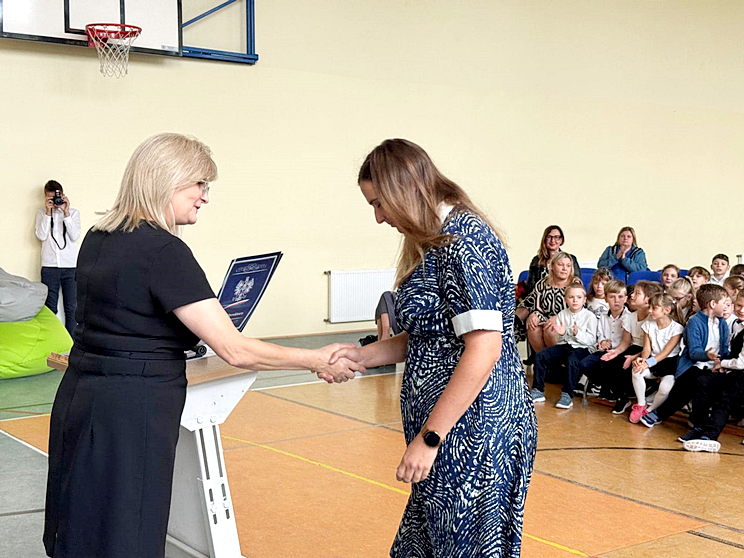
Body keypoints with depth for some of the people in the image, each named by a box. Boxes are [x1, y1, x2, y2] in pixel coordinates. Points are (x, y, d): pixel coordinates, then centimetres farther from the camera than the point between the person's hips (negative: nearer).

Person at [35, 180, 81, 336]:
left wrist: (66, 213, -10)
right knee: (49, 308, 2)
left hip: (70, 266, 0)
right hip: (49, 266, 0)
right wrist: (48, 213, -8)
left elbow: (75, 236, -5)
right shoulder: (41, 213, 10)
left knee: (72, 307, 2)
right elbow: (41, 236, -4)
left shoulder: (73, 212, 7)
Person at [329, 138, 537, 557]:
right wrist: (363, 355, 9)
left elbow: (484, 347, -23)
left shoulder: (462, 237, -17)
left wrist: (429, 438, -21)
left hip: (473, 431, -10)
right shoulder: (437, 244, 15)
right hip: (458, 432, 10)